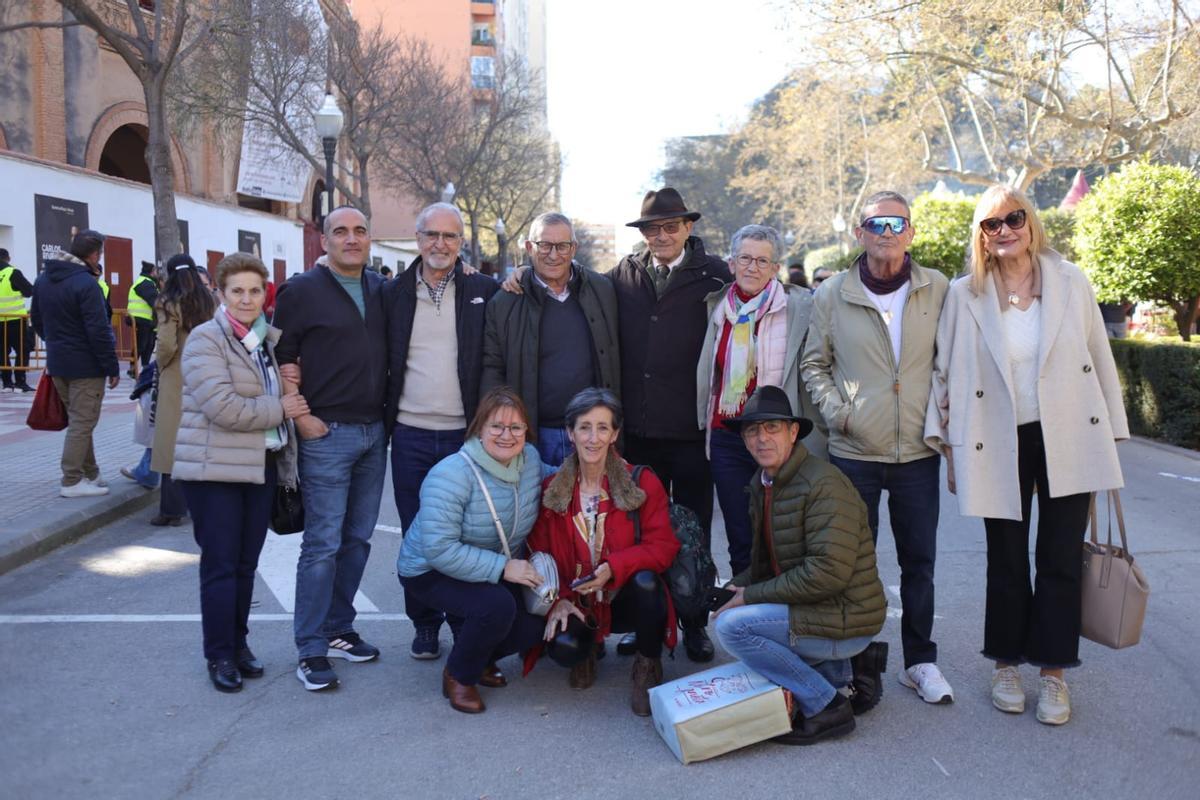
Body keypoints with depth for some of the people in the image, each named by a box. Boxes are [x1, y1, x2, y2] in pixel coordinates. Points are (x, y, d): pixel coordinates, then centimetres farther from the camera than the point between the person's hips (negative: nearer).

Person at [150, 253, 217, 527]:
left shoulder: (169, 303, -8)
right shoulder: (208, 302, 5)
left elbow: (167, 344, -15)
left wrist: (161, 365, 2)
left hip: (177, 379, -5)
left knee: (173, 442, -1)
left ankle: (172, 508, 1)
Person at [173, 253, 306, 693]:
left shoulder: (271, 338, 11)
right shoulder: (205, 339, -10)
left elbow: (285, 393, 25)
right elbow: (222, 407, -21)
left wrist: (294, 385, 4)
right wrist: (279, 409, -13)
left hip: (262, 466, 6)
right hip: (215, 469, -6)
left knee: (246, 563, 13)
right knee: (221, 564, 0)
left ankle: (238, 644, 25)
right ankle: (219, 656, 12)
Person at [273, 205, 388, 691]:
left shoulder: (381, 289, 9)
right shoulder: (302, 290, -5)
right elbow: (282, 358, -5)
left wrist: (385, 414, 5)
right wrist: (300, 416, -10)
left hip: (374, 432, 6)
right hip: (327, 433, -5)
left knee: (358, 539, 12)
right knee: (323, 543, -3)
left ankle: (338, 630, 25)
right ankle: (311, 650, 7)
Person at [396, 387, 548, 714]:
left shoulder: (530, 459, -8)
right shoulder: (451, 475, -27)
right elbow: (439, 549, -32)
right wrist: (502, 568, -31)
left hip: (501, 570, 6)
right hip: (431, 571, -6)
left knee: (536, 623, -12)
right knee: (496, 606, -31)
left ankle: (481, 656, 19)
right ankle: (458, 676, -2)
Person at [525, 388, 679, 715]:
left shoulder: (643, 482, -5)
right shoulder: (551, 489, -1)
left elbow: (663, 546, -11)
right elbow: (539, 553, 2)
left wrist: (613, 568, -27)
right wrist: (557, 600, -14)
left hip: (627, 600, 0)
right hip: (576, 605, 1)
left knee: (645, 581, -35)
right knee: (563, 648, -31)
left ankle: (648, 667, -5)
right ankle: (587, 650, 12)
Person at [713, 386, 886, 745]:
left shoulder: (824, 485, -20)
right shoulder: (762, 483, 8)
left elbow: (828, 571, -27)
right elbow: (770, 561, 19)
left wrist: (752, 595, -19)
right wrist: (737, 588, -1)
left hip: (843, 619, -10)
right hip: (813, 607, 10)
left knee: (731, 625, -19)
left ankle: (826, 705, -6)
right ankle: (836, 669, 15)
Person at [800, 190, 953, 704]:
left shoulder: (937, 290, 2)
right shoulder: (832, 294, 0)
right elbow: (813, 363, 7)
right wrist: (836, 411, -5)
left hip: (918, 451, 1)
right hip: (854, 450, -1)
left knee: (919, 561, 10)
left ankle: (920, 661, 26)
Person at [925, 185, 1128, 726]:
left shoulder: (1070, 282, 2)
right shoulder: (964, 295, -1)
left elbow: (1099, 359, 5)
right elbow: (945, 372, 2)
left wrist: (1112, 436, 5)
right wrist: (950, 446, 0)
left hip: (1067, 441, 1)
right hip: (999, 446, 0)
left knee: (1061, 560, 5)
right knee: (1006, 562, 9)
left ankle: (1053, 672, 19)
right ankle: (1006, 665, 26)